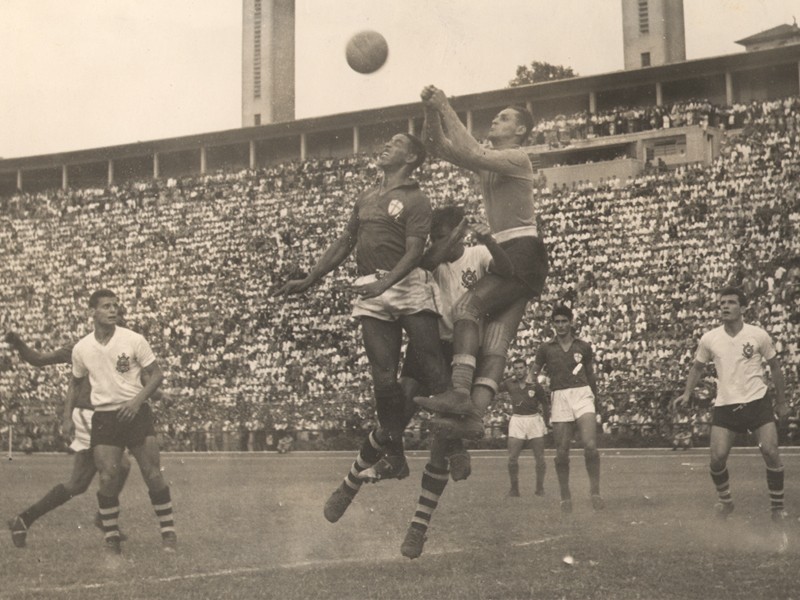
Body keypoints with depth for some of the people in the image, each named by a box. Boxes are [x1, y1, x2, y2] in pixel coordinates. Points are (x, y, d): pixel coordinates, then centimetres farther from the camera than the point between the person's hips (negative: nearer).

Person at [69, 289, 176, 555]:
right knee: (107, 478, -8)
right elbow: (75, 382, 19)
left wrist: (138, 400, -16)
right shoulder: (81, 349, 3)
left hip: (135, 413, -1)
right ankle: (111, 537, 7)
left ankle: (168, 532, 9)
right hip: (103, 417, 2)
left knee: (153, 475, -5)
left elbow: (156, 374, -1)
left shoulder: (134, 340, -6)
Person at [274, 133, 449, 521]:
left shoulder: (415, 200, 2)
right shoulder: (366, 198, 23)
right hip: (370, 293, 5)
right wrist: (308, 281, 24)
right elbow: (344, 244, 27)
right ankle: (393, 456, 7)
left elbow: (414, 252, -11)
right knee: (384, 378, -1)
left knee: (432, 367, -11)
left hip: (409, 287, -5)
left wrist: (384, 283, -27)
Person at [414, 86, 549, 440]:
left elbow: (468, 155, -21)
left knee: (467, 308, -22)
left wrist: (447, 110, -15)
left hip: (523, 252, -8)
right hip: (506, 255, 8)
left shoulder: (517, 158, -4)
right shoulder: (487, 159, 21)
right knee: (496, 339, -5)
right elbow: (438, 147, 14)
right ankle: (473, 415, -16)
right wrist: (431, 112, -2)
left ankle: (460, 394, -32)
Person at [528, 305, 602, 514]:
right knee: (562, 453, 0)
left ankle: (595, 490, -3)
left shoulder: (584, 347, 11)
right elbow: (533, 372, 11)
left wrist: (594, 399, 25)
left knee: (590, 445, -19)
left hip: (582, 394, -1)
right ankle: (565, 496, 14)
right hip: (559, 397, 1)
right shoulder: (546, 348, 9)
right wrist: (530, 381, -10)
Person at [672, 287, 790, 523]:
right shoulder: (709, 339, -2)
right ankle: (725, 501, 20)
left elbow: (775, 366, 7)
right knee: (717, 458, -7)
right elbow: (698, 367, 14)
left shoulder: (759, 335, -5)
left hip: (757, 401, -1)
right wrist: (687, 393, 1)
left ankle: (777, 507, 9)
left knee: (771, 454, -10)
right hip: (725, 405, 1)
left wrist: (781, 401, 9)